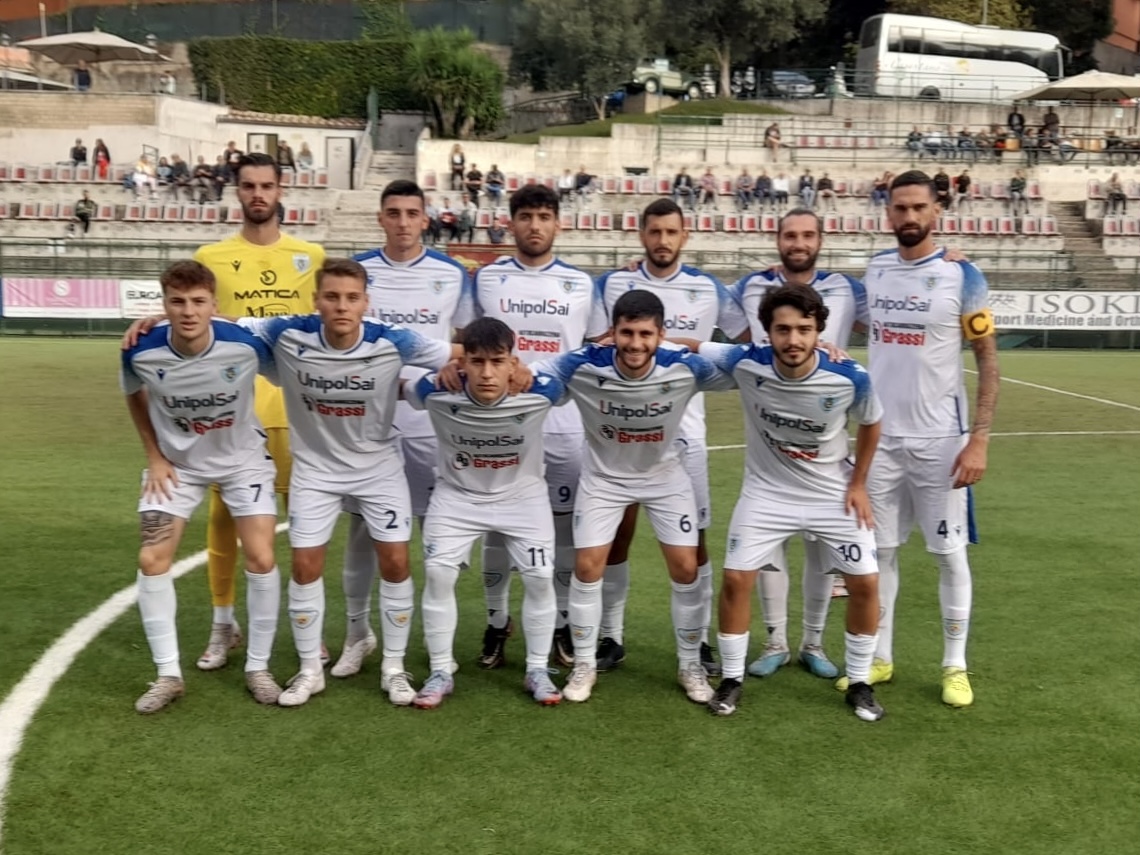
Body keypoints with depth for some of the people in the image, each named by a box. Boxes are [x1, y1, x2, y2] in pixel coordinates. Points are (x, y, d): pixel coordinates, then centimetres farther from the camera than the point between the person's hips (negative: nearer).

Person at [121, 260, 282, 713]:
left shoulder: (246, 345, -29)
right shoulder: (141, 352, -23)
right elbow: (136, 397, 2)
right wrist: (154, 457, 0)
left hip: (243, 458, -1)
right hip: (177, 463, 2)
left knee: (261, 558, -8)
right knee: (152, 560, -5)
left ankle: (258, 667, 11)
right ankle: (168, 674, 9)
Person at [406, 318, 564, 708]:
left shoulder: (539, 393, -29)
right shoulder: (437, 392, -29)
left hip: (522, 495, 0)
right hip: (457, 495, 0)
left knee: (540, 577, -5)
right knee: (437, 574, -9)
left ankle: (537, 670, 15)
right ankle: (440, 673, 7)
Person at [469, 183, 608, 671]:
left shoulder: (581, 284, 7)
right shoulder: (486, 278, 5)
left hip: (564, 423, 1)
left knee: (564, 524, 5)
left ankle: (562, 625, 17)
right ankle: (497, 624, 18)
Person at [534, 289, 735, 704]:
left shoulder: (685, 368, -27)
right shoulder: (583, 366, -29)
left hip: (665, 475, 1)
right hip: (604, 475, 0)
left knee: (685, 568, -1)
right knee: (587, 566, -3)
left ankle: (690, 665, 19)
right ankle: (584, 665, 17)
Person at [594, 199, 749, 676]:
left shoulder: (708, 289, 2)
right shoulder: (613, 284, 3)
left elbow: (746, 340, 10)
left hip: (683, 429, 0)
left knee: (693, 538, 2)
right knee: (616, 532, 5)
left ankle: (699, 639, 14)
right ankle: (611, 637, 17)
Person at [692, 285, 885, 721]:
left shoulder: (850, 378, -23)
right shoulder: (745, 363, -24)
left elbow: (870, 424, -2)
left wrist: (858, 483, 0)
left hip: (833, 493, 0)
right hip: (766, 491, 0)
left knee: (865, 583, -2)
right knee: (736, 579, -5)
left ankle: (859, 683, 19)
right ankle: (732, 678, 15)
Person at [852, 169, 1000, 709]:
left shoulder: (962, 276, -7)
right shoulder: (874, 271, 5)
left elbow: (988, 361, -6)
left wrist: (979, 438, -14)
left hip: (939, 440, -4)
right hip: (880, 437, 4)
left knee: (949, 552, 5)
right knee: (879, 550, 9)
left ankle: (954, 666, 18)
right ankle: (879, 658, 22)